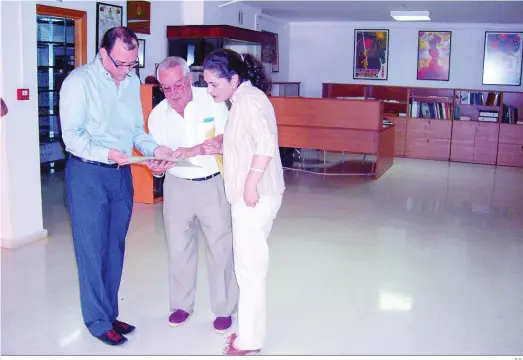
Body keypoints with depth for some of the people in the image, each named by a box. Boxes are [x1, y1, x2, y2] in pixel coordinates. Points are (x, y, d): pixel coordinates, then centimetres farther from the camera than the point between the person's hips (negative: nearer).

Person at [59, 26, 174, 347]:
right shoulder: (80, 81, -10)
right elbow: (72, 135, -14)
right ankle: (98, 322, 15)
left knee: (115, 248, 13)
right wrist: (106, 153, -28)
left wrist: (154, 149, -8)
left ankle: (110, 314, 27)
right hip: (87, 174, -6)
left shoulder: (133, 82, 8)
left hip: (121, 174, 6)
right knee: (93, 251, 1)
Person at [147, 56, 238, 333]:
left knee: (220, 247, 2)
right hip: (178, 185, 3)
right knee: (179, 247, 10)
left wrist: (193, 150, -29)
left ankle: (224, 309, 18)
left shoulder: (212, 101, -10)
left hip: (213, 184, -3)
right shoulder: (157, 114, -1)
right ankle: (182, 304, 28)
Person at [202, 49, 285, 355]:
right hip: (248, 196, 10)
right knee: (250, 265, 16)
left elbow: (266, 144, -25)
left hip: (255, 196, -10)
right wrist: (219, 148, 11)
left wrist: (251, 185, -24)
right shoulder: (242, 100, 15)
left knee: (250, 266, 0)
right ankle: (250, 330, 28)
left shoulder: (250, 99, -14)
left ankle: (250, 340, 13)